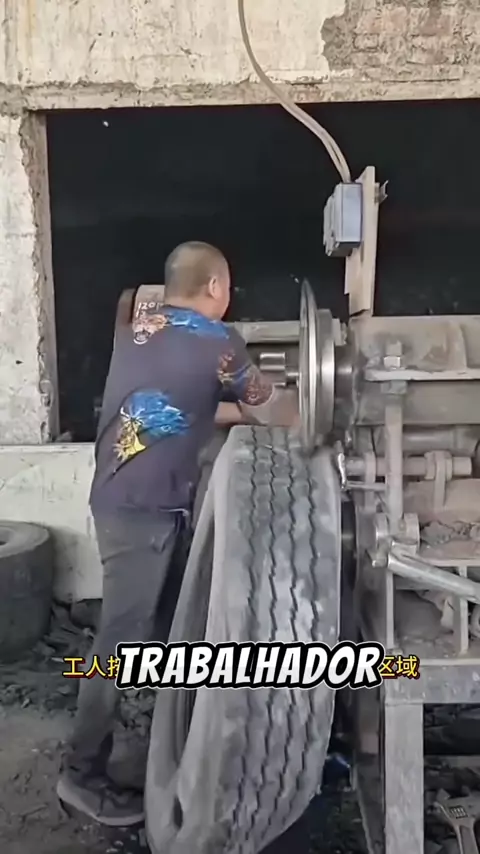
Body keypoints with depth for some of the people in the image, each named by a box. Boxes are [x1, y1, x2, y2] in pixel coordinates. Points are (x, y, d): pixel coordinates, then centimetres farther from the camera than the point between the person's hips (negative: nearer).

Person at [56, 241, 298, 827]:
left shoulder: (136, 329, 12)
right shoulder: (216, 341, -10)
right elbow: (270, 410, 4)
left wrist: (237, 411, 25)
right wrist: (295, 418, 25)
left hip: (117, 495, 9)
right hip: (144, 508, -9)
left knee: (148, 619, 23)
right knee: (121, 638, 1)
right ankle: (82, 774, 14)